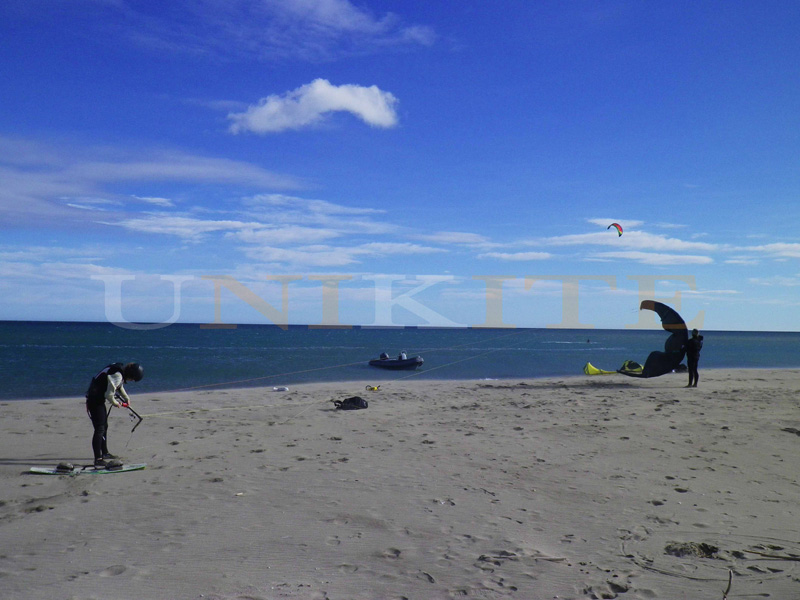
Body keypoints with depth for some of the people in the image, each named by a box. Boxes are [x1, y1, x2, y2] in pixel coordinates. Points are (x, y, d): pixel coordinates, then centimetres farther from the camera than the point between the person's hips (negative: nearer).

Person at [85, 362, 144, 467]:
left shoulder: (120, 368, 5)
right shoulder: (117, 375, -25)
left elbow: (119, 387, 24)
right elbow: (109, 394, -25)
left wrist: (126, 398, 23)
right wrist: (115, 403, -7)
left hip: (98, 400, 10)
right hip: (95, 400, -10)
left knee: (104, 426, 21)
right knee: (99, 429, -12)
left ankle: (105, 453, 36)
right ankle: (98, 459, -13)